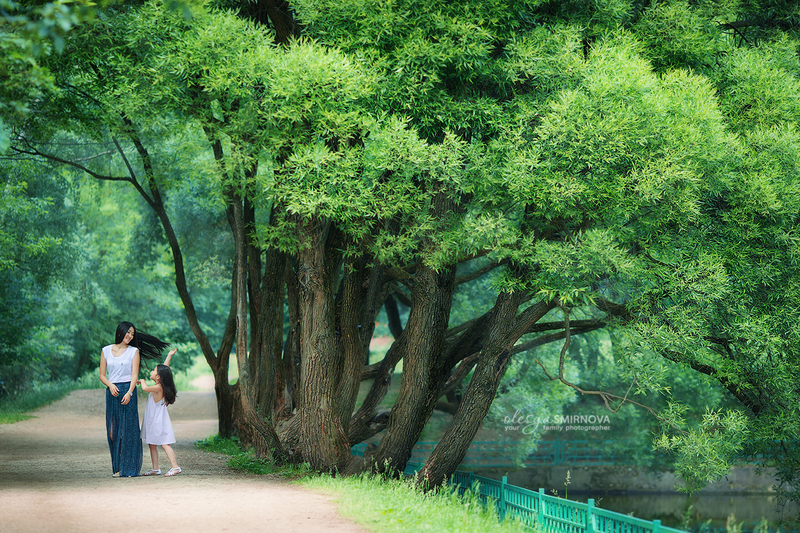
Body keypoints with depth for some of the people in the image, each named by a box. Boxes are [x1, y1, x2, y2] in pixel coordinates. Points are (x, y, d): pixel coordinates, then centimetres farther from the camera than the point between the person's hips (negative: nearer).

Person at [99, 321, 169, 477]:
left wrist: (129, 392, -18)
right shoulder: (106, 351, 10)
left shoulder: (134, 351, 6)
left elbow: (134, 375, -2)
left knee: (127, 430, -5)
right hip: (112, 393, 2)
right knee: (113, 431, 0)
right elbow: (102, 375, 10)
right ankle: (117, 467, 7)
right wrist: (110, 385, -11)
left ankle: (128, 468, -3)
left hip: (128, 391, -2)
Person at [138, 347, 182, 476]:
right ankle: (155, 469, 15)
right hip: (152, 421, 9)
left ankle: (175, 467, -12)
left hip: (159, 421, -9)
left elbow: (145, 388, -34)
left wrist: (142, 381, -13)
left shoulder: (159, 388, -20)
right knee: (152, 445, 11)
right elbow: (164, 368, 17)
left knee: (164, 444, -10)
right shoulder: (159, 386, 5)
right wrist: (170, 355, 20)